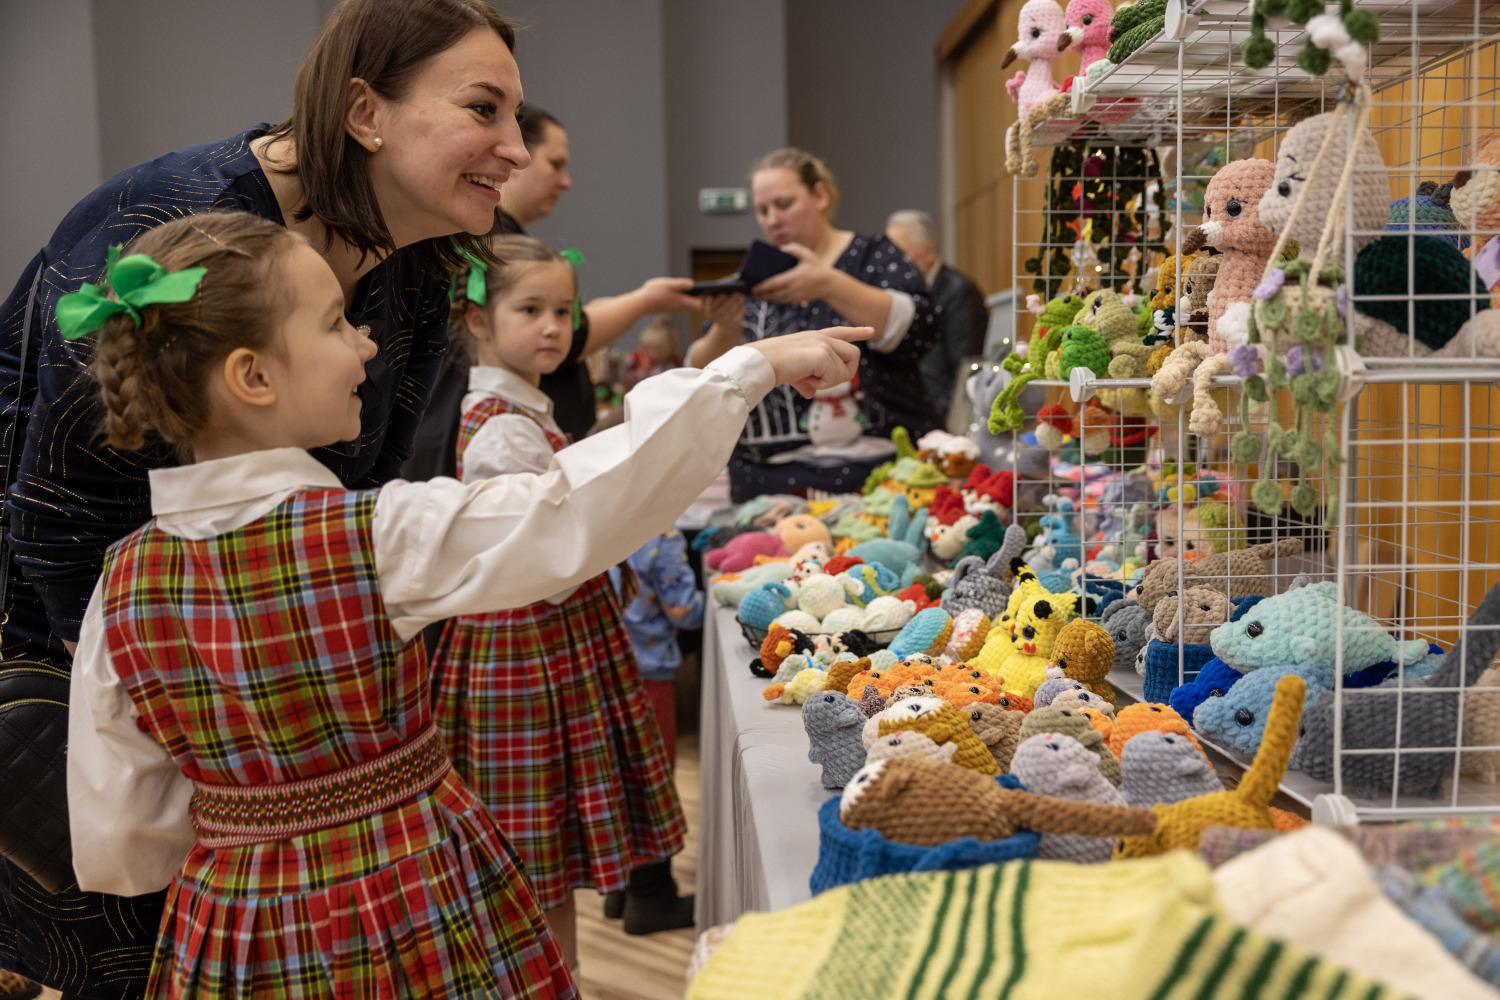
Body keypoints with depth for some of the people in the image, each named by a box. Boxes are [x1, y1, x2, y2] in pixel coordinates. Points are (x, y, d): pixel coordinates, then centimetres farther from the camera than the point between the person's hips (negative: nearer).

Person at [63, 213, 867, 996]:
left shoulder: (121, 583, -9)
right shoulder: (385, 536, -23)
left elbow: (116, 852, -4)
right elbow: (589, 506, -23)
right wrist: (758, 365, -16)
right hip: (415, 917, -4)